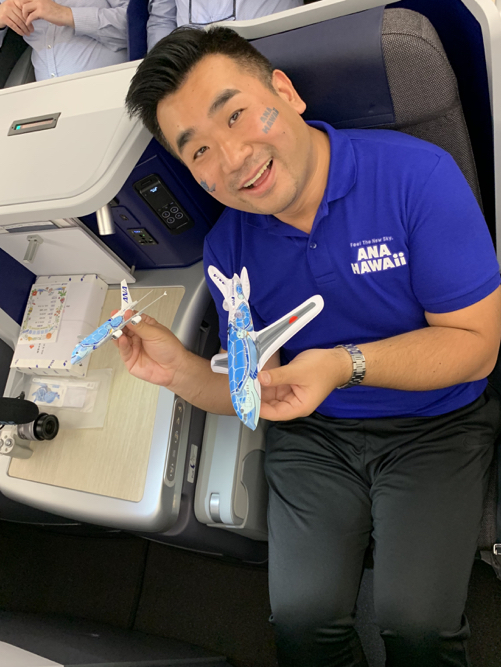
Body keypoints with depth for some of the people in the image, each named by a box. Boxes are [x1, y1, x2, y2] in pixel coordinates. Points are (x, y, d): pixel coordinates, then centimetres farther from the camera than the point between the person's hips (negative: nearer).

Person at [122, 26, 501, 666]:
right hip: (313, 433, 3)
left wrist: (345, 364, -29)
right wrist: (182, 371, -21)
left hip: (435, 426, -1)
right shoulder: (226, 247, -6)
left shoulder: (417, 174, -18)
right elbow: (253, 392, -1)